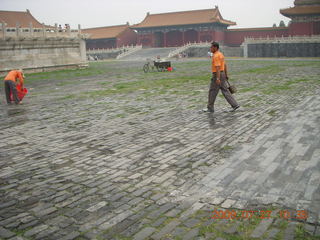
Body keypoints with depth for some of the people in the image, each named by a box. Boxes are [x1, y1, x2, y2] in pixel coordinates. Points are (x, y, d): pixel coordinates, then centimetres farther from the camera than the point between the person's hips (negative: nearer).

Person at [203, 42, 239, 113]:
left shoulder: (216, 56, -17)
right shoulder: (220, 54, 15)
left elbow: (218, 67, -24)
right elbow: (224, 65, 19)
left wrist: (217, 78, -28)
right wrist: (226, 75, 23)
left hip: (217, 75, -10)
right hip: (222, 74, 10)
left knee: (212, 92, 1)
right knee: (225, 91, 9)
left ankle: (210, 108, 10)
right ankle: (235, 105, 5)